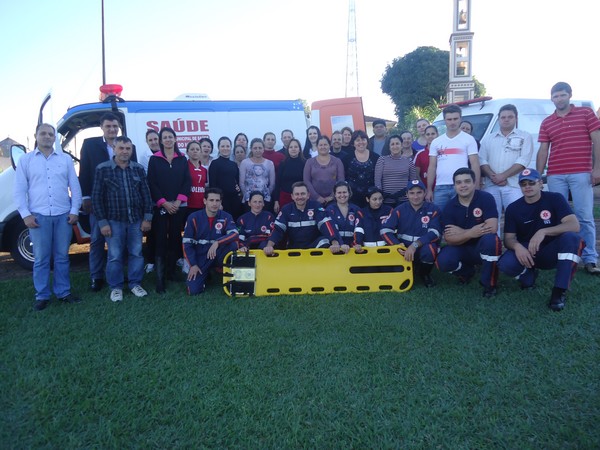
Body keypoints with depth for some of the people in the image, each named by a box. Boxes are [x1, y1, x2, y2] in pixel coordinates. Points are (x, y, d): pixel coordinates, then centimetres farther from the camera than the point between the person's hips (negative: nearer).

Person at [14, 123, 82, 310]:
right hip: (38, 216, -1)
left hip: (63, 215, 1)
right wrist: (25, 214, -5)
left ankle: (63, 292, 18)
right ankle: (42, 296, 13)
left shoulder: (65, 159, 9)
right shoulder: (26, 160, 6)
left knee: (62, 256, 8)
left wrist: (74, 210, 0)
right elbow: (19, 190, 3)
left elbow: (75, 187, 8)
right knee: (41, 258, 4)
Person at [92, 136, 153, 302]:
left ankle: (135, 283, 23)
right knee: (115, 256, 4)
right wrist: (102, 222, -8)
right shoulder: (102, 169, -3)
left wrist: (147, 218, 1)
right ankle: (115, 287, 19)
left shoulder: (139, 169, 5)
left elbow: (146, 195, 6)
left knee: (136, 253, 8)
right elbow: (96, 197, -4)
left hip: (136, 220, 2)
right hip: (114, 221, -2)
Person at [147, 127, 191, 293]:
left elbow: (187, 181, 3)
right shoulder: (154, 159, 4)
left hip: (179, 206, 2)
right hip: (160, 206, -2)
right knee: (161, 240, -7)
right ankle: (160, 279, -8)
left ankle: (171, 271, 17)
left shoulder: (182, 159, 9)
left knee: (175, 238, 4)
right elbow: (151, 183, -2)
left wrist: (178, 201, -9)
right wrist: (164, 202, -11)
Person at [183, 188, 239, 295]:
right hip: (200, 257, 0)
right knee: (194, 290, -16)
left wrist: (217, 243, -38)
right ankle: (206, 274, 17)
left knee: (233, 244, -30)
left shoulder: (226, 217, -6)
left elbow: (235, 234, -23)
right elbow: (187, 243, -5)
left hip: (218, 255, 0)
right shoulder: (194, 217, -8)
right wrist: (193, 265, -12)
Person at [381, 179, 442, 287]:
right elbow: (385, 230, -9)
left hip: (423, 247, -2)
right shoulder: (400, 210, -1)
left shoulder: (434, 209, -6)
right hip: (404, 248, 3)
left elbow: (435, 233, -18)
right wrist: (398, 247, -24)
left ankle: (425, 274, 0)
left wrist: (415, 245, -32)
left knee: (428, 249, -35)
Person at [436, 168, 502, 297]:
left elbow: (492, 228, -26)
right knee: (443, 262, -27)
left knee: (491, 239, -37)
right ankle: (466, 271, 11)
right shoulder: (449, 207, -6)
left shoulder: (486, 198, -14)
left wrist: (461, 231, -19)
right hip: (461, 248, 2)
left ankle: (489, 283, -13)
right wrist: (470, 233, -31)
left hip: (482, 247, -2)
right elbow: (449, 239, -12)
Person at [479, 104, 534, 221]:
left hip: (514, 186, -2)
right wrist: (493, 176, -10)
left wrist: (503, 176, -14)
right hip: (491, 186, 3)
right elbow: (482, 160, 7)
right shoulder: (488, 138, 18)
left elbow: (523, 161, -5)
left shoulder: (525, 137, 8)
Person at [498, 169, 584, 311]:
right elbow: (508, 238, -6)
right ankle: (528, 275, 7)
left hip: (552, 252, -1)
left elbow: (574, 225, -22)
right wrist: (517, 246, -31)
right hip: (526, 253, 1)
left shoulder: (555, 199, -8)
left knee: (571, 237, -32)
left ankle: (559, 290, -25)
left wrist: (543, 232, -36)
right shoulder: (513, 208, -2)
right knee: (505, 264, -31)